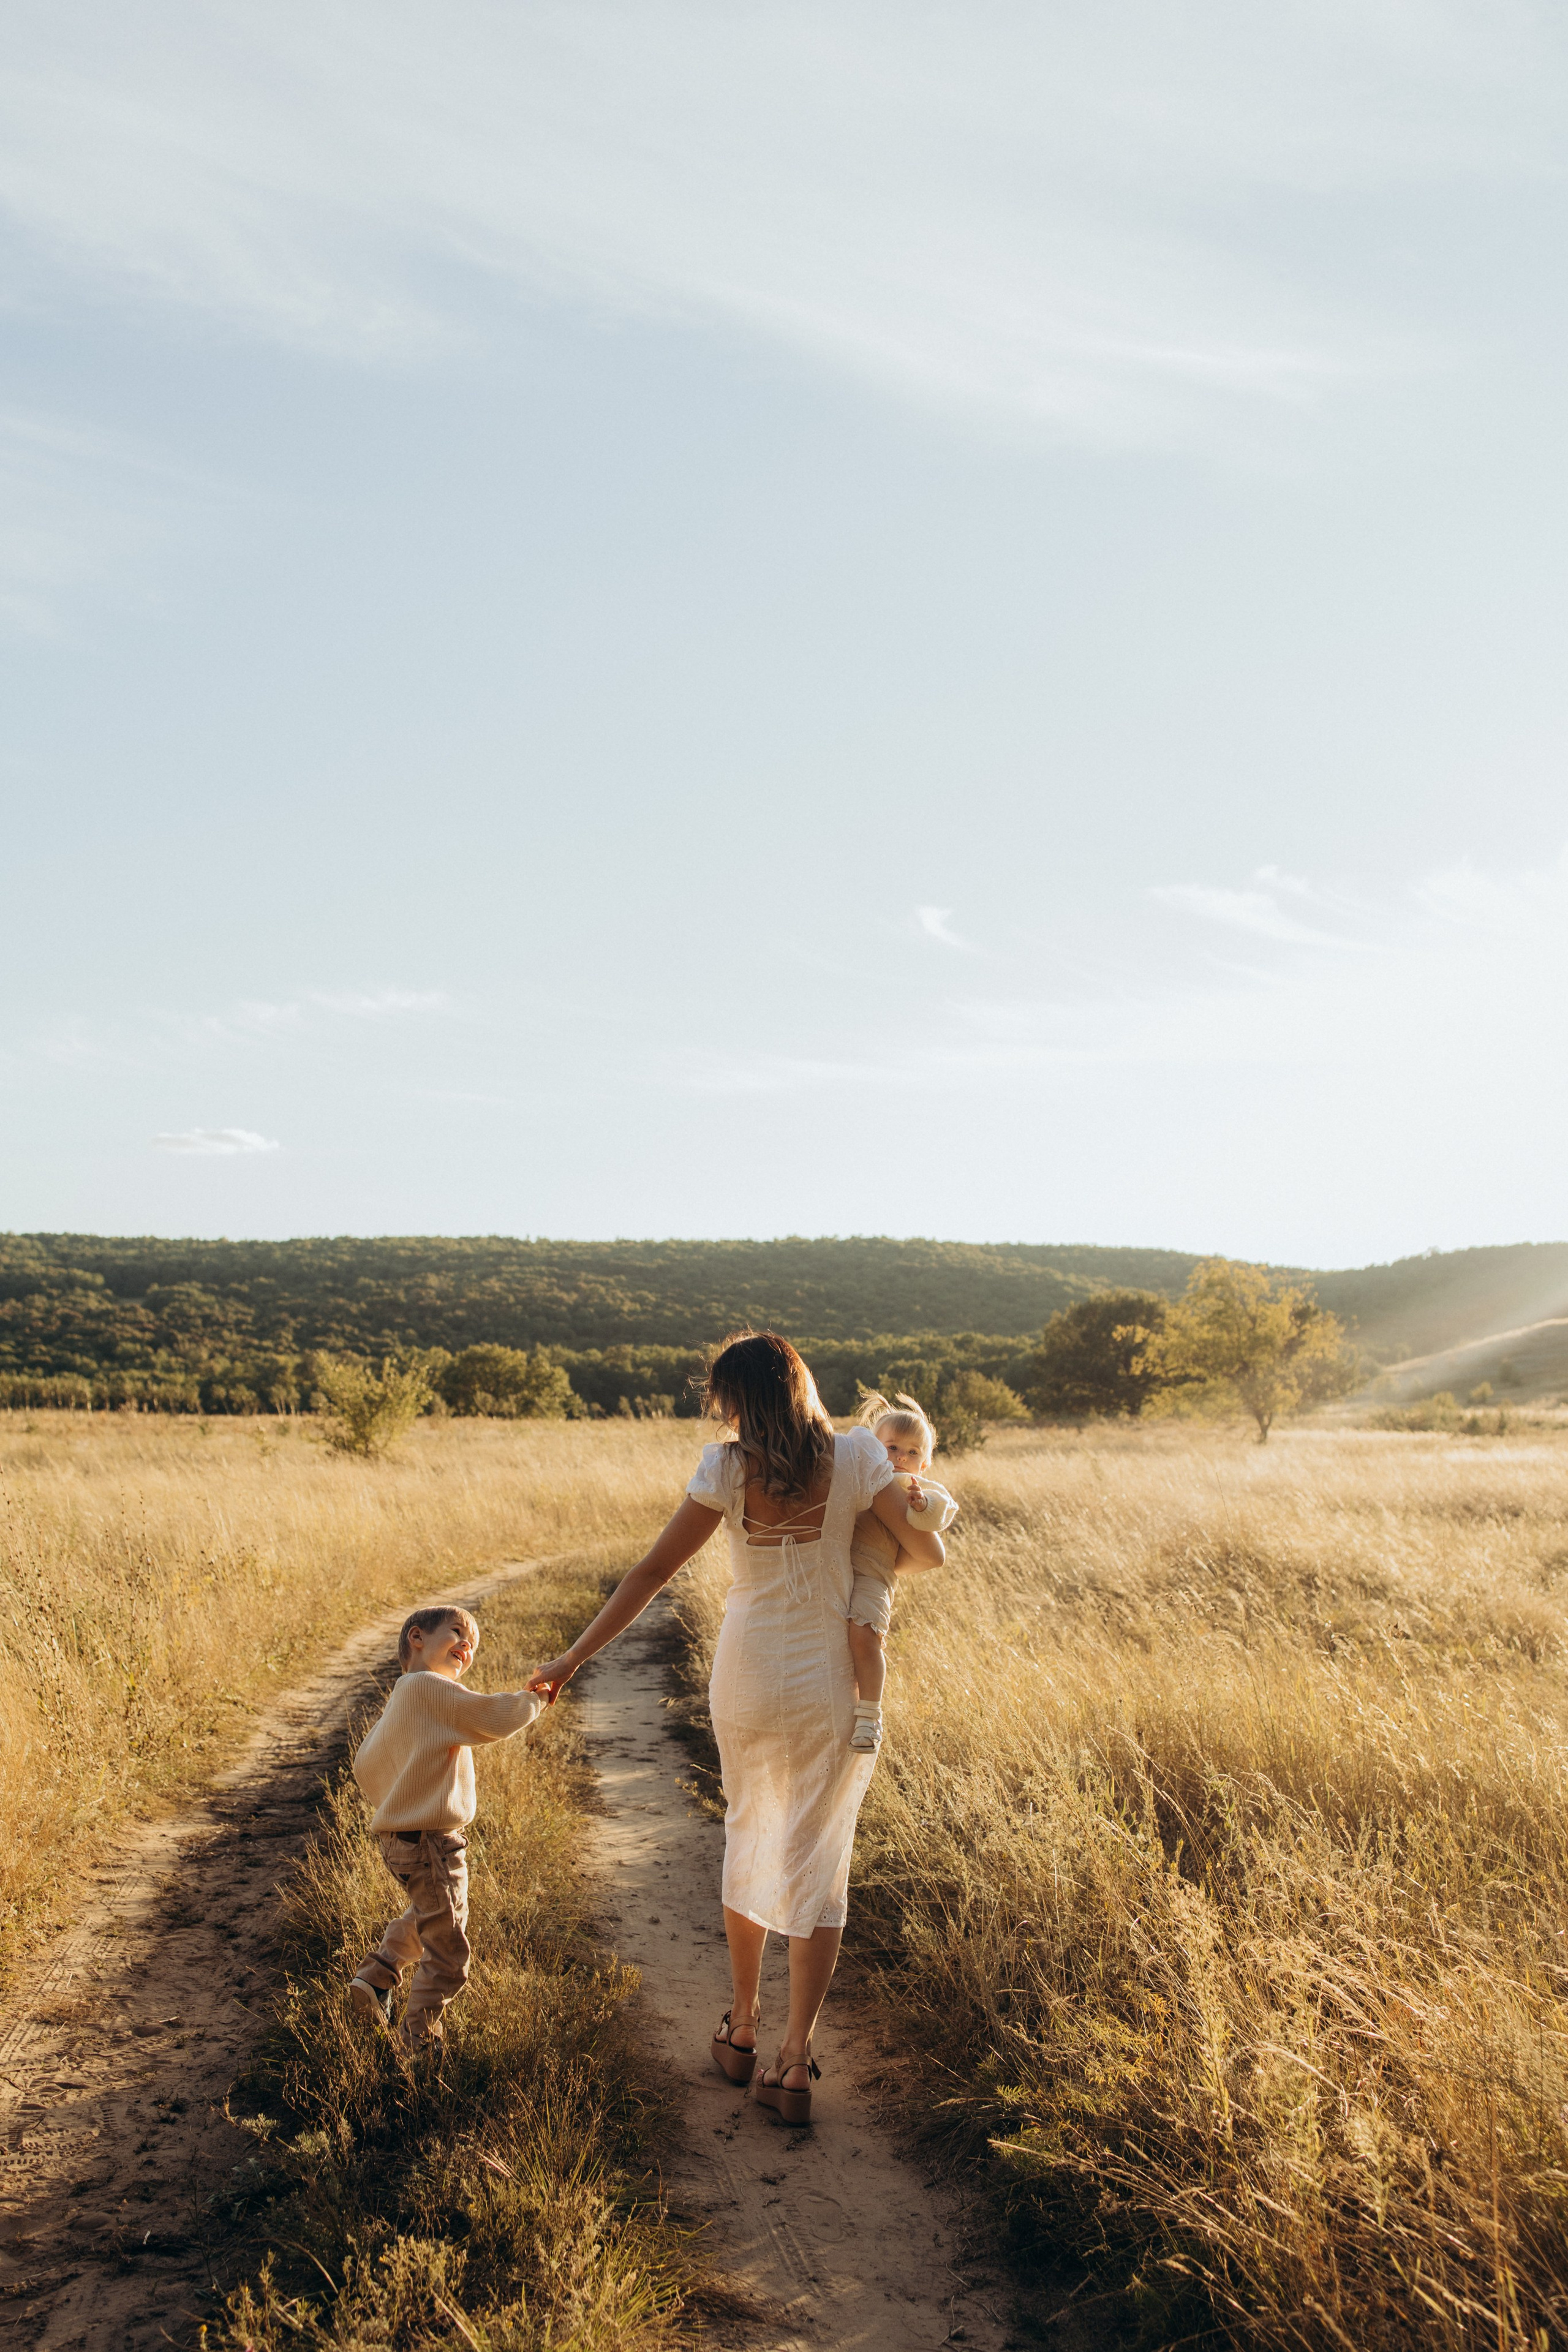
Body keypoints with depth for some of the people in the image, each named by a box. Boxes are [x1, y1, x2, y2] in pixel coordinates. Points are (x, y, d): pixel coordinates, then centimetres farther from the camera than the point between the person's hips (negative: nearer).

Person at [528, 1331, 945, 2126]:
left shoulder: (727, 1467, -11)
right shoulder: (855, 1455, -10)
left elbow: (654, 1569, -11)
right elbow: (927, 1551, -6)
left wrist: (572, 1659, -6)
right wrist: (892, 1557, 19)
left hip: (746, 1686, 1)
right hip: (831, 1691, -1)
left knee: (748, 1842, 21)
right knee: (817, 1866, 8)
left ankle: (741, 2028, 33)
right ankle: (794, 2060, 6)